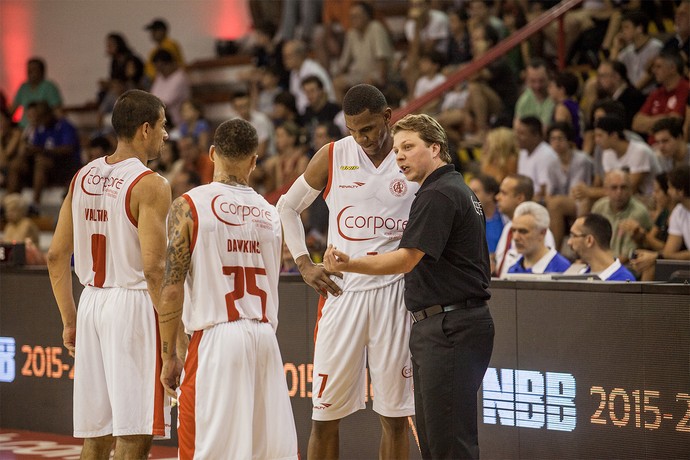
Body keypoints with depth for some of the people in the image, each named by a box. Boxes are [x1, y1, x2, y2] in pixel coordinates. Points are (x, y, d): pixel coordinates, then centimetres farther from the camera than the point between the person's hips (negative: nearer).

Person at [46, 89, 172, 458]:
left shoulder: (83, 177, 10)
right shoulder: (149, 185, -11)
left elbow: (56, 255, 11)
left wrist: (70, 320, 18)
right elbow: (154, 268, -18)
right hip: (133, 304, -7)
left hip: (92, 303, 7)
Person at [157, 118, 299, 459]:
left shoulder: (188, 206, -3)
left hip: (215, 340, -4)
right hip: (265, 339, 5)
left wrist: (169, 356, -1)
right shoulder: (270, 213, 12)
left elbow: (172, 288, -7)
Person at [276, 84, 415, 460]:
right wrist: (304, 264, 3)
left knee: (395, 415, 4)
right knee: (325, 415, 1)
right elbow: (287, 207, 14)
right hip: (342, 290, 0)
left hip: (395, 291, 0)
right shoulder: (332, 157, 2)